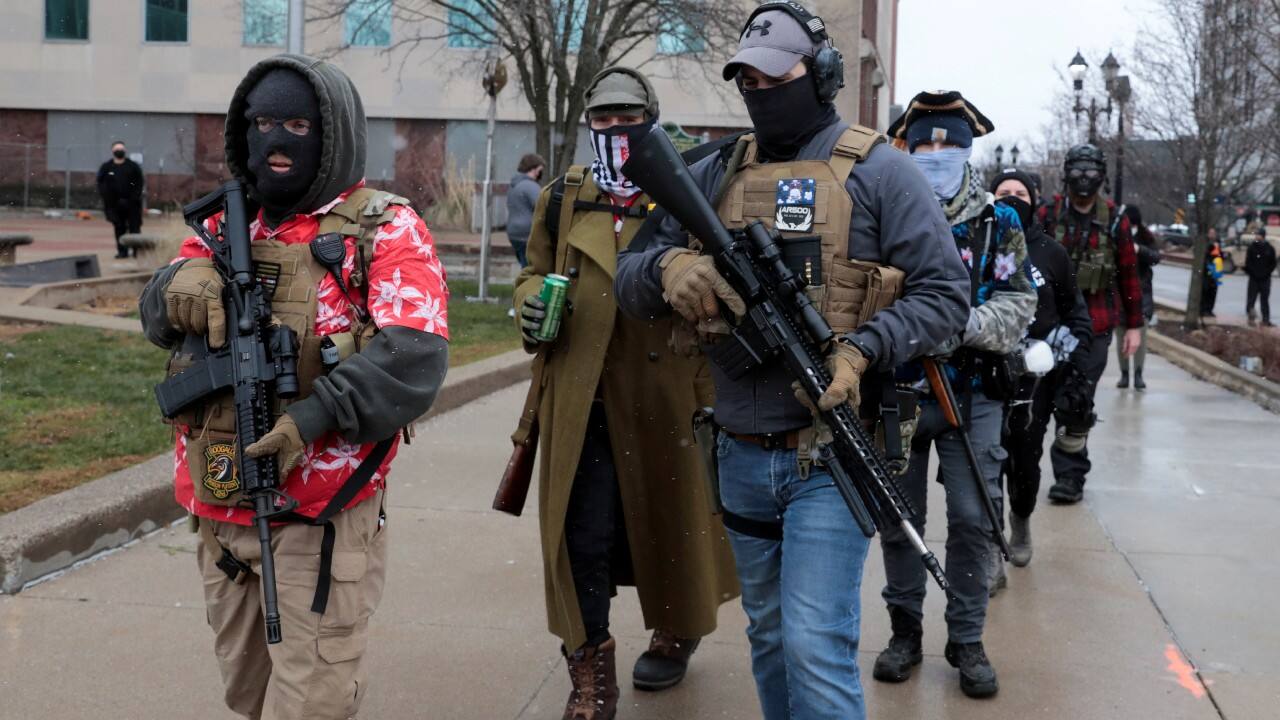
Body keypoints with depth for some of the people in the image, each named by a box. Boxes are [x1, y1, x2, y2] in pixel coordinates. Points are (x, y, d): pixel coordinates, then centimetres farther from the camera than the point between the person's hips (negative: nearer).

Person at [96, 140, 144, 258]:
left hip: (132, 204, -2)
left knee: (134, 227, -3)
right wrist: (107, 199, -9)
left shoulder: (133, 166, 3)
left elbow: (140, 183, 1)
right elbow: (101, 185, 5)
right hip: (114, 203, 2)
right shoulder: (106, 167, 6)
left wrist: (134, 197, -10)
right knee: (119, 228, 5)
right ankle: (122, 251, 11)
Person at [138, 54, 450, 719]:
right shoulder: (227, 224, 13)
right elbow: (158, 319, 6)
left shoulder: (384, 230, -6)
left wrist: (316, 414, -29)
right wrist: (179, 284, -17)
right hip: (219, 498, 6)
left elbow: (415, 354, -18)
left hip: (321, 506, -6)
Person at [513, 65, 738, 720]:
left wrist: (713, 393, -7)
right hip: (580, 402, 2)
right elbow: (535, 272, 21)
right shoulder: (563, 199, 9)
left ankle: (675, 634, 39)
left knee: (666, 520, 14)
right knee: (584, 534, -3)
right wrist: (531, 301, -2)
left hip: (664, 399, -1)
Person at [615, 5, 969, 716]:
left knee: (816, 649, -11)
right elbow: (629, 281, 9)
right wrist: (668, 266, -15)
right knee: (769, 640, 18)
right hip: (742, 456, 5)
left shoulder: (877, 171, -4)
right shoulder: (712, 175, 9)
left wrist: (860, 352, -22)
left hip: (833, 452, -5)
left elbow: (945, 295, -6)